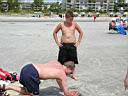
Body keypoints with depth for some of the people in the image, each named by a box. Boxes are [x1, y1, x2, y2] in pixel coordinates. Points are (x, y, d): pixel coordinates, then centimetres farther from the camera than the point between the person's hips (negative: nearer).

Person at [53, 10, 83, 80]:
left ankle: (73, 74, 20)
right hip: (63, 45, -1)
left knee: (73, 61, 7)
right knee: (61, 61, 3)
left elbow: (81, 32, 12)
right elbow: (54, 33, 10)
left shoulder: (74, 24, 1)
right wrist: (57, 42, 4)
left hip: (72, 45, 1)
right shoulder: (61, 24, -2)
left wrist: (78, 42, 6)